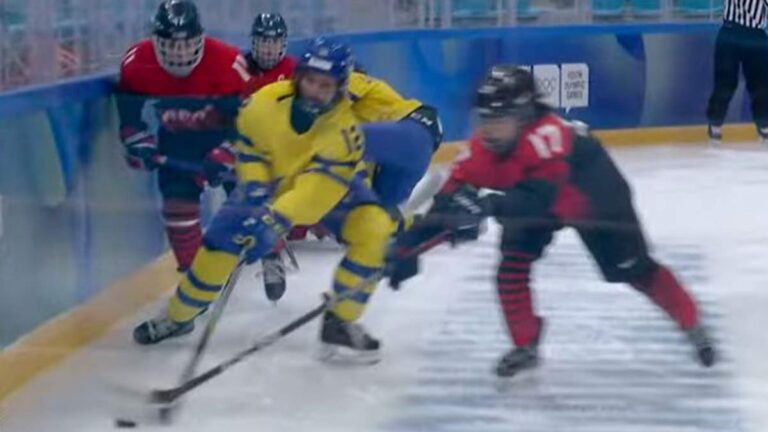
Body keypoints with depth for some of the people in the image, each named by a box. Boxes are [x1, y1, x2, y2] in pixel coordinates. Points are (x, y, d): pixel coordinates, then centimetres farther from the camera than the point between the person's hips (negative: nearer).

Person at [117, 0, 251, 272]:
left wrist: (225, 155, -29)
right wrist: (139, 143, -15)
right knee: (178, 203, -7)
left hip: (224, 137, -2)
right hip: (177, 142, 2)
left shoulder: (227, 63, -30)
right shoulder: (136, 64, -21)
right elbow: (129, 111, -3)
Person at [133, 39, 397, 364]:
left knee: (373, 229, -25)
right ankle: (178, 317, 16)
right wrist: (255, 190, -22)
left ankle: (340, 323, -10)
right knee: (222, 239, -8)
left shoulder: (345, 128, -34)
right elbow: (249, 152, -6)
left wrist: (275, 220, -50)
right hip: (271, 182, 2)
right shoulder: (263, 104, -26)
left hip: (332, 186, -1)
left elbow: (319, 188, -40)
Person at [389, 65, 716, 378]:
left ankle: (693, 326, 21)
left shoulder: (547, 134, -42)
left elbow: (541, 196, -51)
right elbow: (452, 194, -23)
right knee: (512, 265, -12)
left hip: (595, 195, -5)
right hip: (536, 199, 5)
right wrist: (412, 241, -30)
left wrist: (489, 205, -65)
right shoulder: (483, 147, -23)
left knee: (633, 269, 0)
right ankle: (526, 345, 6)